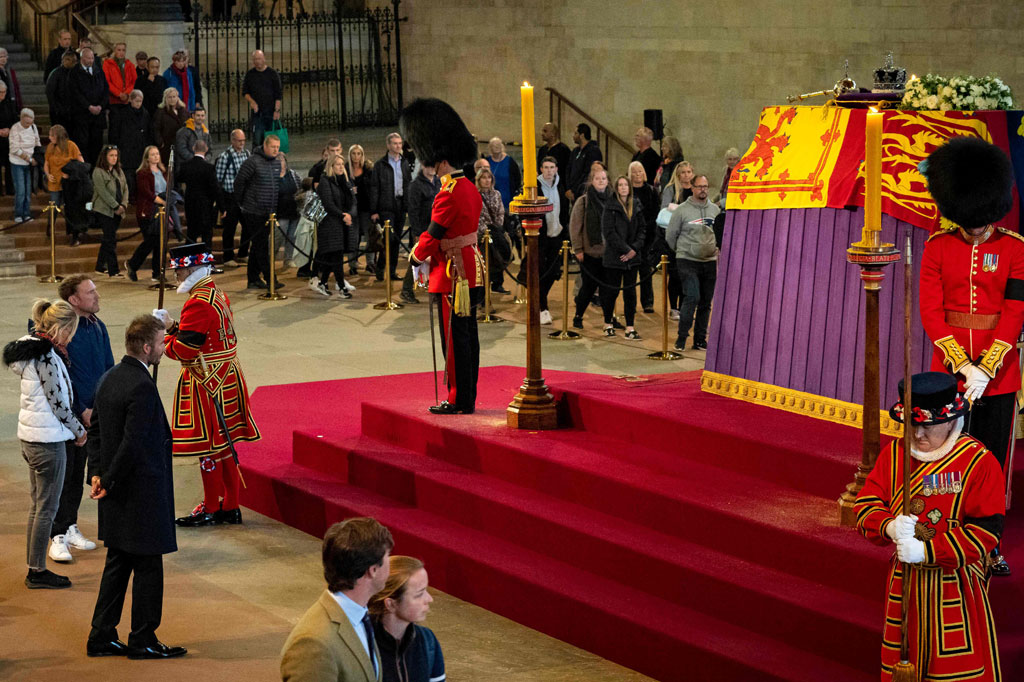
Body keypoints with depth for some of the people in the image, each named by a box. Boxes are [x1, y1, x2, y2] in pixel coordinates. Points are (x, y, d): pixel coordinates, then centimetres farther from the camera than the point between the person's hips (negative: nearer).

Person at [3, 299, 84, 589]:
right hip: (48, 440, -10)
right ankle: (38, 571, 6)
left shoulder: (32, 349, 9)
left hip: (30, 437, 10)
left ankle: (34, 569, 22)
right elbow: (58, 402, -18)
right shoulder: (47, 356, -20)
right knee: (47, 508, -1)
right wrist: (79, 431, -4)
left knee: (38, 504, 16)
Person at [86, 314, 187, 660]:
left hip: (117, 495, 9)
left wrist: (98, 472, 9)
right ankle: (142, 641, 11)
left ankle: (101, 637, 20)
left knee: (118, 564, 16)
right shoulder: (142, 386, -22)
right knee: (148, 568, 3)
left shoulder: (110, 378, 8)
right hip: (141, 493, -9)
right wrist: (108, 481, -14)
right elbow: (132, 443, -24)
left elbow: (95, 429, 14)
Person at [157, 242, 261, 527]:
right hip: (227, 379, 10)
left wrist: (164, 332, -5)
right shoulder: (219, 296, 11)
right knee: (223, 444, 14)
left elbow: (184, 350, -21)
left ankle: (211, 509, 8)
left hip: (207, 384, -10)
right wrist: (173, 326, 8)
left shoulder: (198, 304, -20)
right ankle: (230, 507, 21)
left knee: (208, 445, 0)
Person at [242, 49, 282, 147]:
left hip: (271, 111, -1)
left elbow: (279, 94, 1)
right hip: (256, 111, 1)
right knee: (257, 139, -7)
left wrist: (277, 110, -8)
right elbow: (245, 92, 11)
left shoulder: (272, 74, 2)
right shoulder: (249, 74, 7)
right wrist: (251, 101, -9)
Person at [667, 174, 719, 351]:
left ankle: (700, 339, 15)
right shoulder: (682, 210, -4)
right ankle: (681, 337, -10)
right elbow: (670, 235, 4)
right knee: (692, 297, -18)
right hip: (687, 261, -5)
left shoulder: (715, 210, 8)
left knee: (706, 302, 7)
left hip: (710, 262, 5)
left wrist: (715, 249, 14)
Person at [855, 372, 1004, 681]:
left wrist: (927, 551, -25)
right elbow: (866, 504, 2)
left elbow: (986, 531, -18)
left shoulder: (979, 462, -13)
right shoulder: (894, 453, 2)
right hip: (904, 583, 5)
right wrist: (889, 526, -22)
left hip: (956, 586, -4)